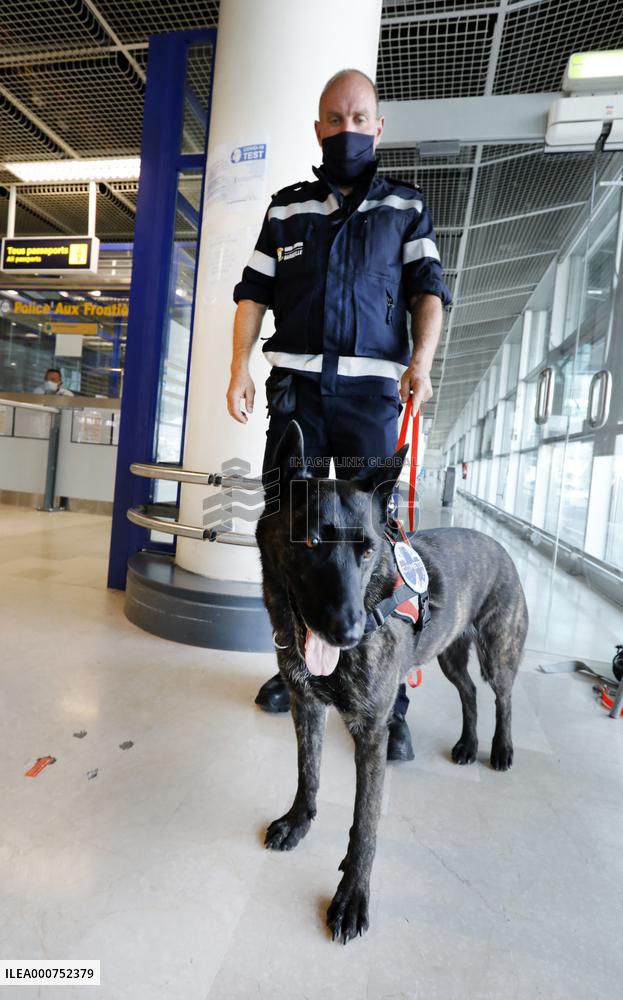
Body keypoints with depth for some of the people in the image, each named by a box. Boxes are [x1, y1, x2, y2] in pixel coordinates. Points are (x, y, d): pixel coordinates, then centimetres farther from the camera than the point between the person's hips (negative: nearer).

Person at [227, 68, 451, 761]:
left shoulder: (406, 208, 16)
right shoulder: (287, 207, 19)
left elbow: (429, 289, 6)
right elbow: (254, 292, 14)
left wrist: (422, 360, -13)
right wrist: (239, 368, 0)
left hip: (372, 392, -2)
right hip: (295, 387, 3)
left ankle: (386, 697, 5)